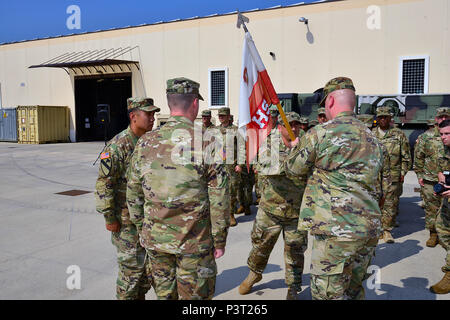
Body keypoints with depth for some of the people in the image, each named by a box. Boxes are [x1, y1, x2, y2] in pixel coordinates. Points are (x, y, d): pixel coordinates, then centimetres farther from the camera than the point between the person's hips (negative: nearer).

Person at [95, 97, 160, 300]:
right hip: (127, 220, -7)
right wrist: (110, 218, -16)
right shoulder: (118, 145, -17)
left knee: (150, 264, 16)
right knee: (131, 267, 2)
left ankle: (141, 295, 34)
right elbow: (104, 183, -17)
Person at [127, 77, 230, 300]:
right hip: (194, 240, -4)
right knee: (196, 294, 11)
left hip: (155, 239, 4)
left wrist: (142, 230, 18)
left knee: (164, 293, 20)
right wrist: (220, 239, -1)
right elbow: (219, 198, -11)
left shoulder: (146, 143, -1)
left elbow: (133, 194, 6)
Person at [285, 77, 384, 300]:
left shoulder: (319, 134, -10)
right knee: (353, 290, 21)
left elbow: (293, 170, 2)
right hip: (370, 229, 8)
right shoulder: (372, 139, 12)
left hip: (336, 231, -7)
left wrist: (296, 147, 24)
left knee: (329, 294, 4)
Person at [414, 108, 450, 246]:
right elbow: (418, 157, 9)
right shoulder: (426, 137, 4)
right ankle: (433, 234, 18)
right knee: (431, 208, 6)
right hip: (430, 181, 0)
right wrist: (419, 175, 4)